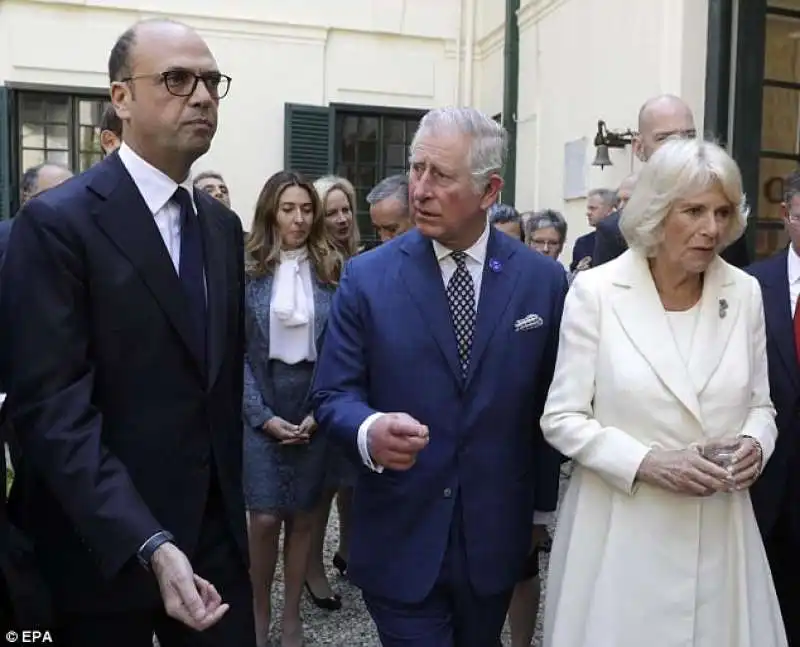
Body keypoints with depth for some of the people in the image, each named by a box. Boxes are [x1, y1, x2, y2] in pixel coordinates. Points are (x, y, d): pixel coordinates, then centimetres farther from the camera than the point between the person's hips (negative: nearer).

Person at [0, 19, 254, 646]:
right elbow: (50, 406, -19)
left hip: (214, 529, 6)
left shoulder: (223, 226, 8)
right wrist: (147, 545, -26)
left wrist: (231, 495, 13)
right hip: (106, 545, -5)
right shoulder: (57, 222, -13)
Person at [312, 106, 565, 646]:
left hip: (496, 537, 2)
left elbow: (551, 403, 4)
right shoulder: (367, 277, -7)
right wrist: (369, 431, -27)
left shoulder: (543, 280, -3)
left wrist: (546, 509, 9)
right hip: (400, 540, -2)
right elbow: (333, 395, -5)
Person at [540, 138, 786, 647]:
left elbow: (759, 405, 11)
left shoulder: (745, 292, 2)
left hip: (720, 529, 3)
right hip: (621, 530, -3)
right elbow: (562, 419, -8)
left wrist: (754, 445, -10)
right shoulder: (596, 290, -9)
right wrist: (648, 463, -19)